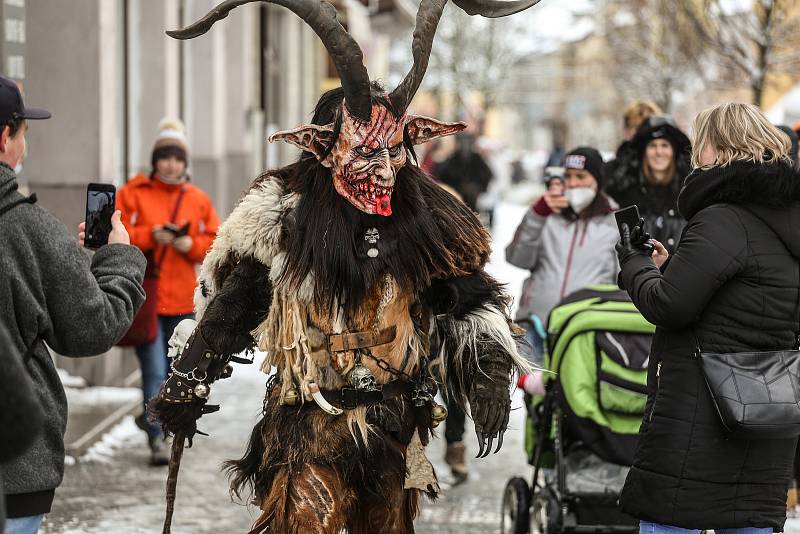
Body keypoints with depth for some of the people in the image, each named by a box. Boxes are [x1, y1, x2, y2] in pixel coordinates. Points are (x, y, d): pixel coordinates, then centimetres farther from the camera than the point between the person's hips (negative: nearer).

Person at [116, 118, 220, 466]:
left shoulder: (198, 200, 9)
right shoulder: (133, 193, 0)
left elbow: (215, 242, 9)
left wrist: (191, 245, -10)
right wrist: (150, 236, -19)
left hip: (181, 301, 4)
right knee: (154, 371, -10)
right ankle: (157, 440, -5)